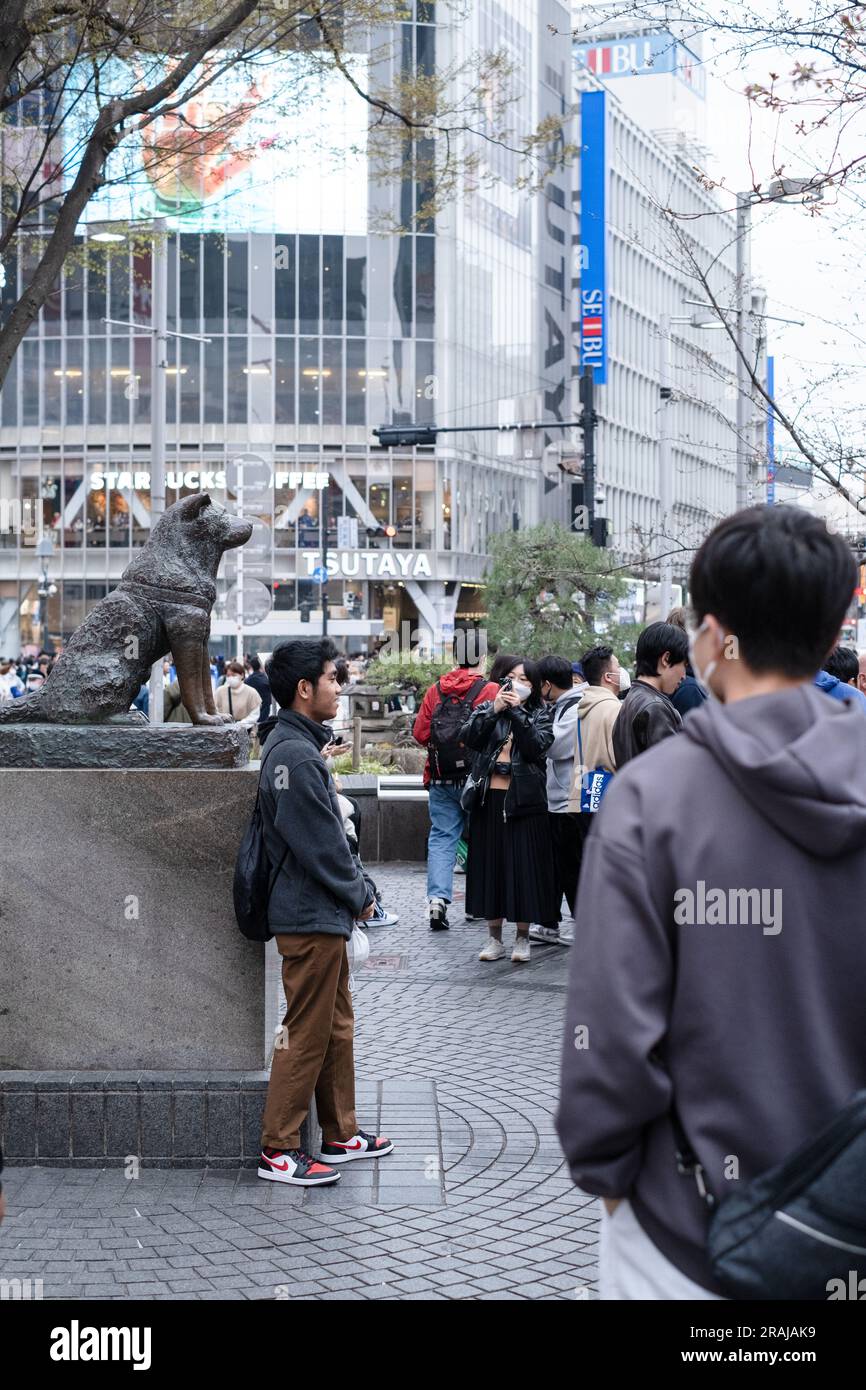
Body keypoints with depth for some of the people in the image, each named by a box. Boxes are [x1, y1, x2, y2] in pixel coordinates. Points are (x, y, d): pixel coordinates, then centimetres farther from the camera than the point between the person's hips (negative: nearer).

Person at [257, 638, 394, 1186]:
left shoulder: (299, 746, 13)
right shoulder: (296, 757, -20)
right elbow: (320, 847, -21)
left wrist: (359, 887, 10)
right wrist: (359, 895, -8)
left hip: (323, 914, 11)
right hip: (311, 916, -11)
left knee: (338, 1027, 18)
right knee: (307, 1034, -3)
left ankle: (342, 1134, 28)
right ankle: (279, 1150, 4)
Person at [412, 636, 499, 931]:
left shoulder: (436, 690, 2)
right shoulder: (490, 691, -9)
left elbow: (419, 733, 1)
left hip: (441, 779, 2)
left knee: (441, 837, 4)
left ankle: (437, 898, -12)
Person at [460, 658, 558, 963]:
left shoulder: (541, 715, 6)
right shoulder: (486, 710, 11)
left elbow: (537, 746, -13)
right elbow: (469, 738, -7)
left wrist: (517, 712, -15)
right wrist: (494, 710, -15)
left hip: (525, 800, -2)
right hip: (489, 799, 2)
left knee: (524, 866, -1)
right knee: (490, 864, 5)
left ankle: (522, 938, 10)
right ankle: (494, 937, 15)